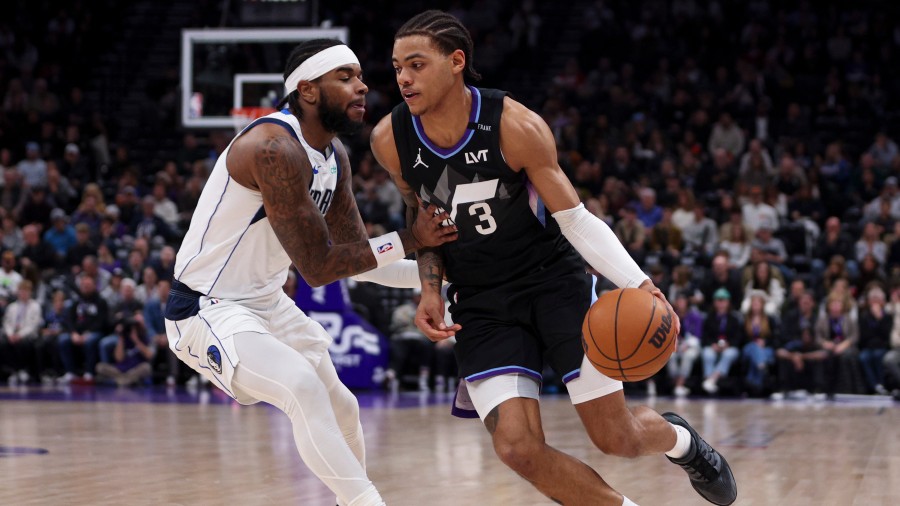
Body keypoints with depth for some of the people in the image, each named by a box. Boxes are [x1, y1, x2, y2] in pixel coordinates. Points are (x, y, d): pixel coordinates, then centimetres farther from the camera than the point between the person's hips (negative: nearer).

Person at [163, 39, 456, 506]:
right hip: (207, 309, -10)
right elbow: (317, 267, -26)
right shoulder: (275, 148, -27)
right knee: (303, 388, -31)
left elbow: (355, 252, 10)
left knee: (341, 409, 19)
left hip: (266, 302, 10)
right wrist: (411, 239, -23)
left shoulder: (333, 154, 3)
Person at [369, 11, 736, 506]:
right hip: (481, 303, 2)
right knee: (517, 448, -16)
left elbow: (575, 220, -12)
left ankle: (677, 439, 36)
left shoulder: (516, 126, -20)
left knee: (617, 438, -2)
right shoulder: (390, 140, -11)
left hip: (553, 279, -2)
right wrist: (430, 289, -3)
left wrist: (639, 285, -25)